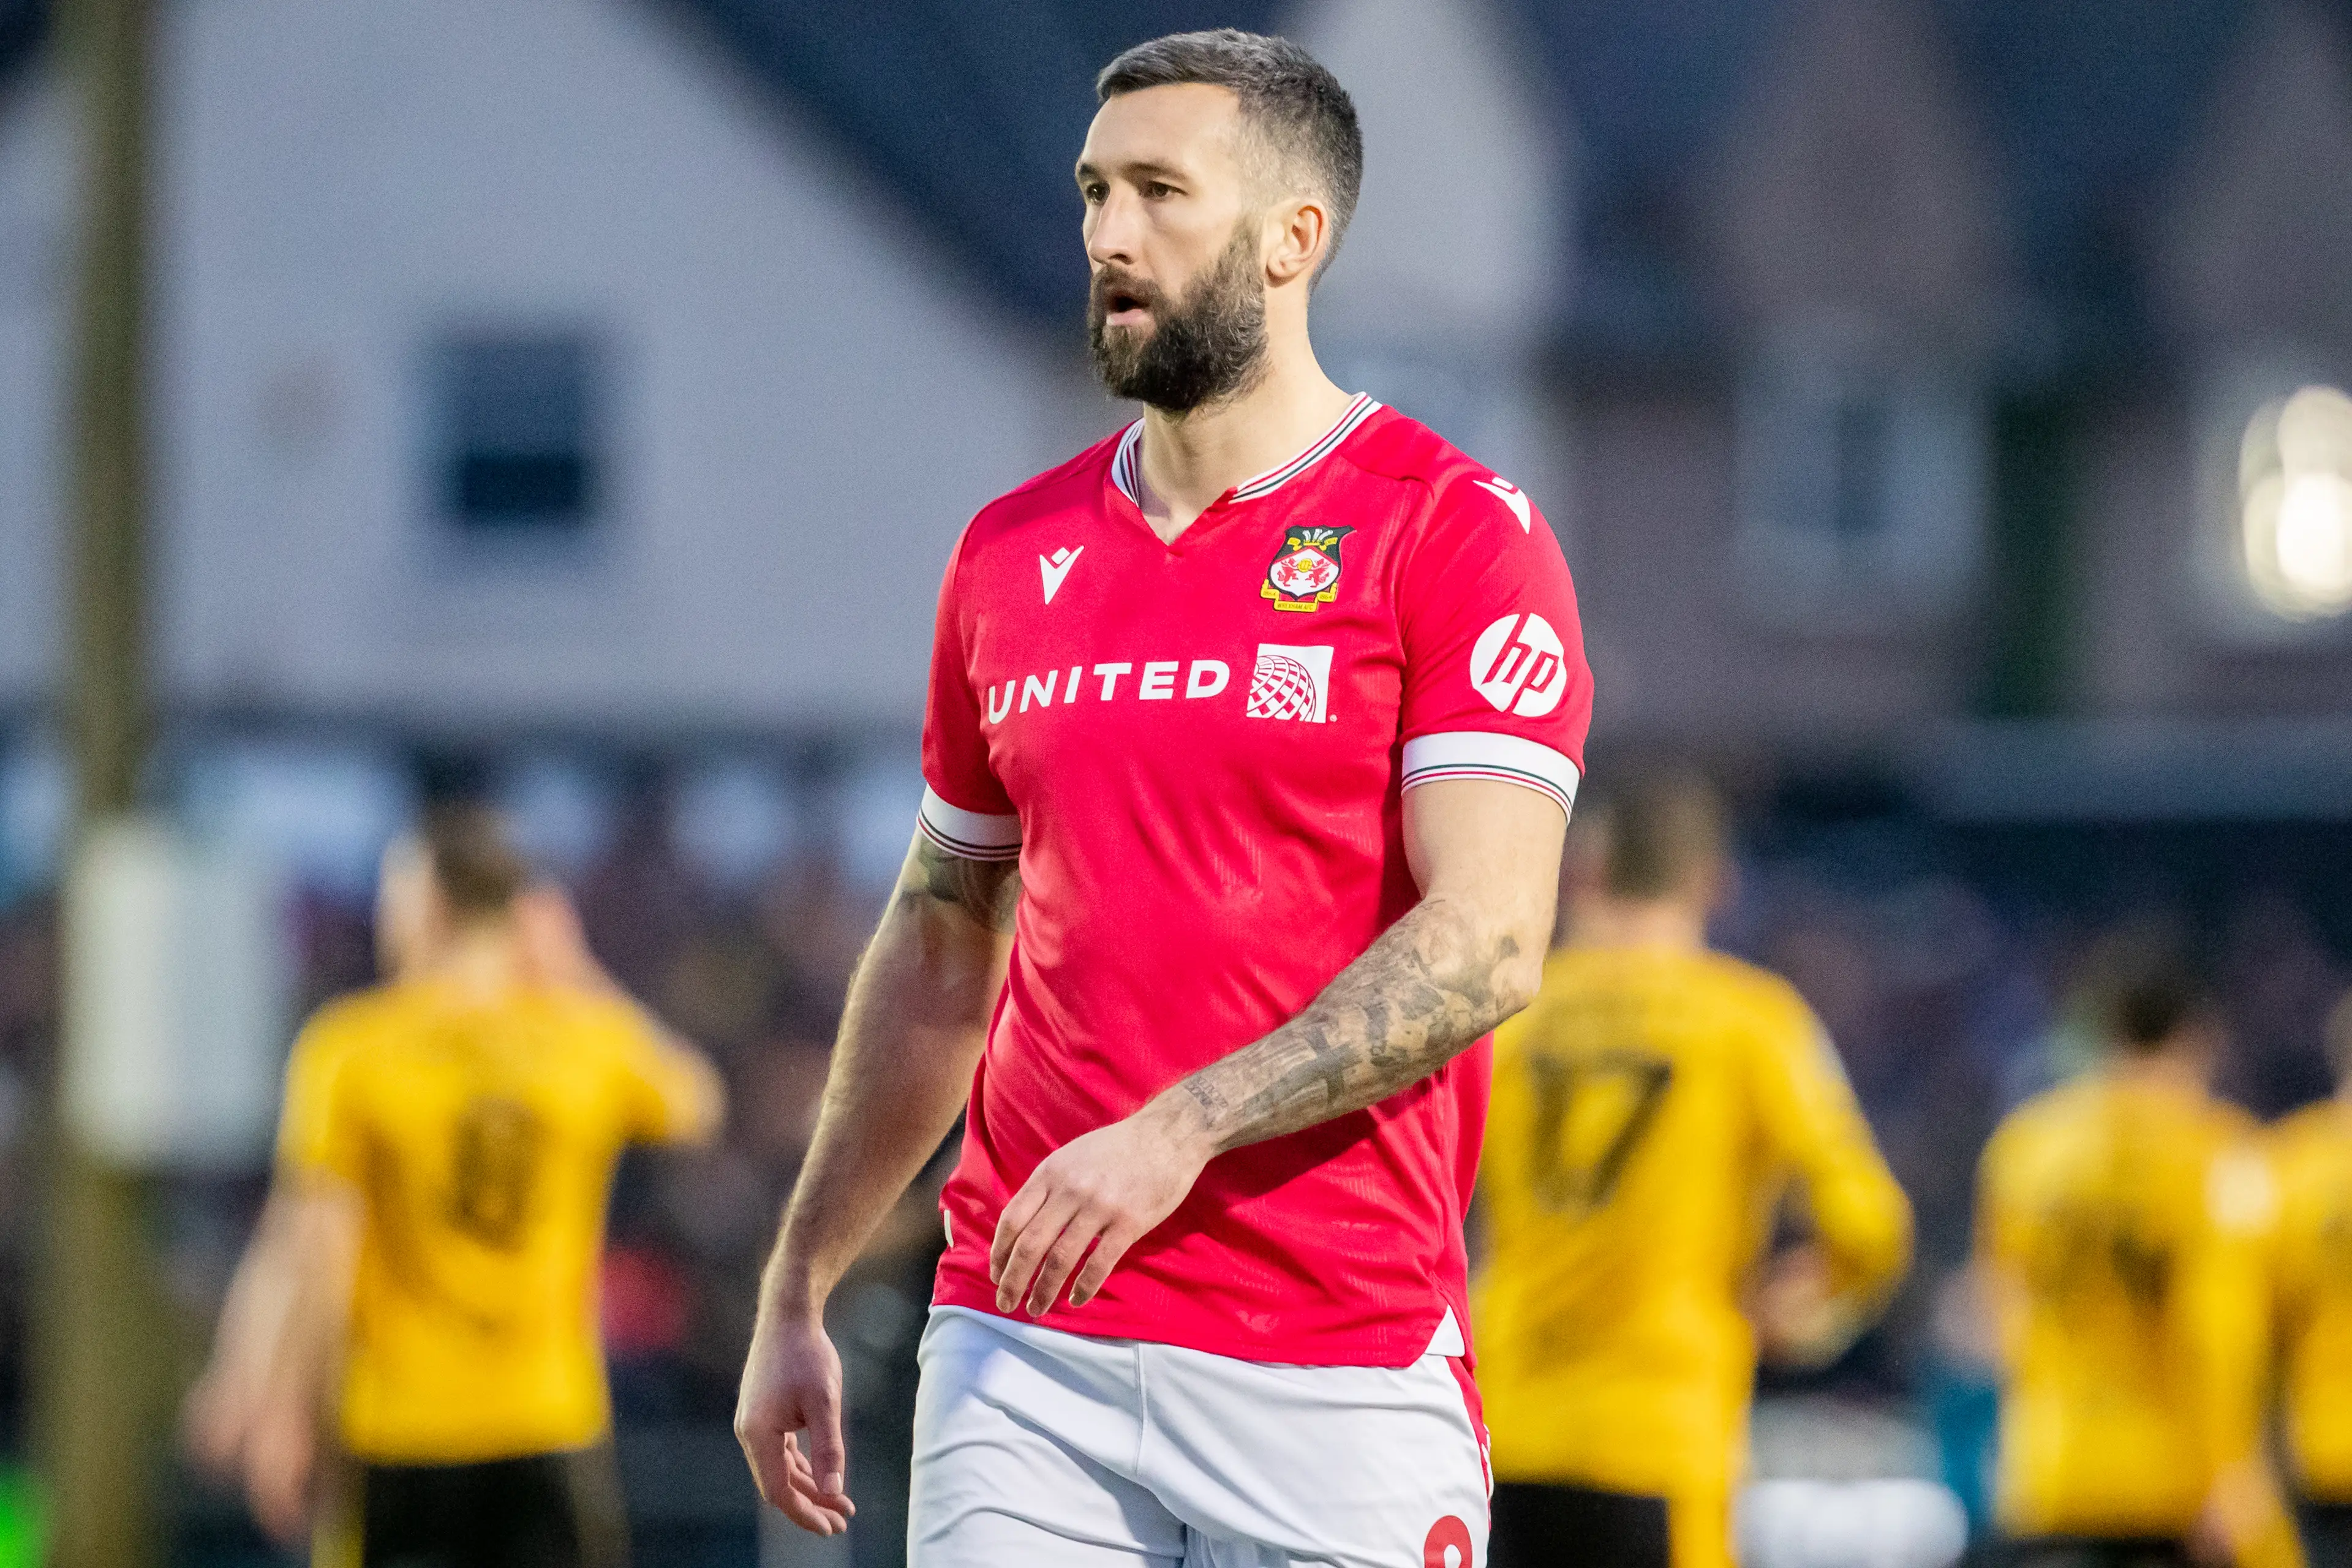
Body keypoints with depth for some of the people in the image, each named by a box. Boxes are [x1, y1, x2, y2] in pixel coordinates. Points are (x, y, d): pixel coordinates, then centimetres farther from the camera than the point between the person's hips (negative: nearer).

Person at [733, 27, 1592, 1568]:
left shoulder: (1455, 532, -3)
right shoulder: (1013, 556, 14)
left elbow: (1487, 945, -13)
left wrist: (1179, 1131, -22)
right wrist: (796, 1293, 20)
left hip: (1335, 1368, -4)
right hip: (1025, 1350, 4)